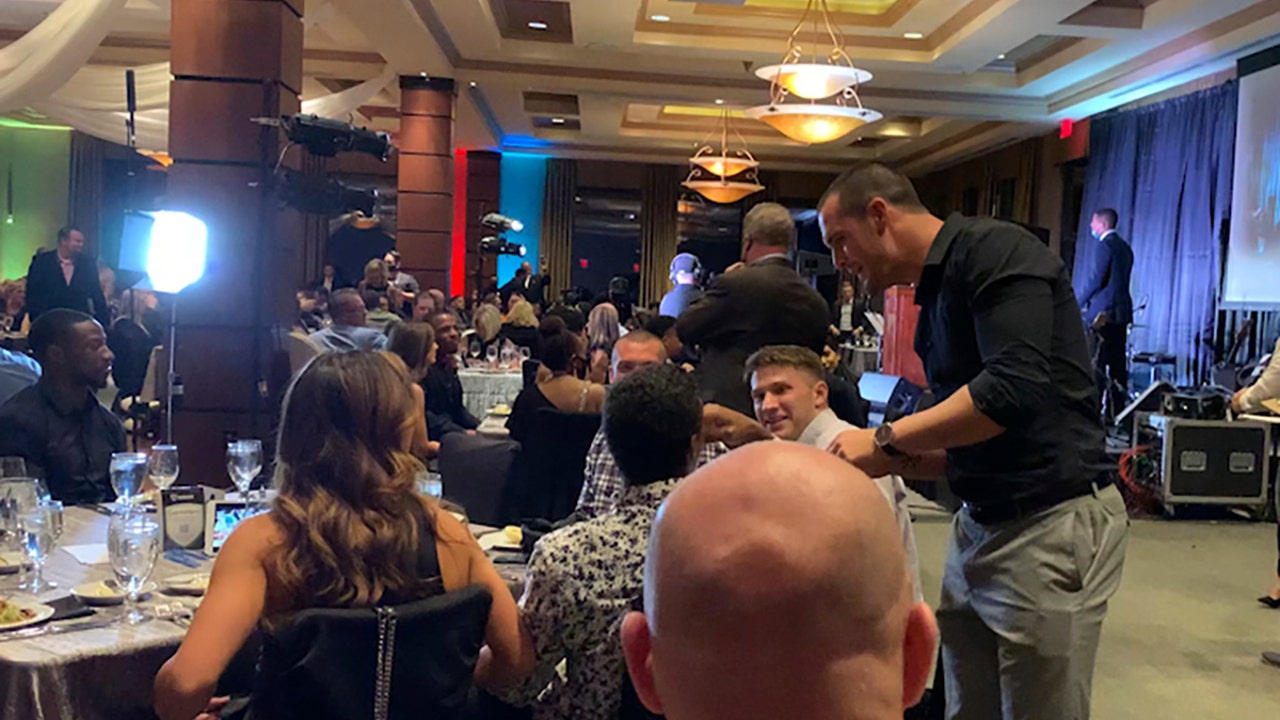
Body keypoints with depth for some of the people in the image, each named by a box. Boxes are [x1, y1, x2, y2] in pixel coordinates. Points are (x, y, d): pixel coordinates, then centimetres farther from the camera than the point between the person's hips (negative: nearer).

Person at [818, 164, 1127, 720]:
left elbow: (1014, 386, -25)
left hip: (1053, 524, -9)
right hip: (979, 523, 9)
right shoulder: (934, 297, 16)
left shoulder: (995, 250, -11)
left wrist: (885, 440, -18)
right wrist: (884, 461, 7)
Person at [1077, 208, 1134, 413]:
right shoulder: (1124, 247, 17)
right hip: (1121, 311, 9)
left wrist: (1080, 303, -2)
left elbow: (1095, 279, -14)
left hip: (1104, 312, -9)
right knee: (1118, 363, 8)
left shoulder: (1106, 244, -10)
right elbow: (1119, 281, 17)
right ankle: (1119, 408, 9)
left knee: (1097, 364, -7)